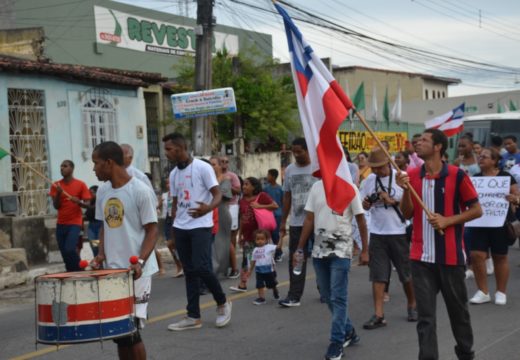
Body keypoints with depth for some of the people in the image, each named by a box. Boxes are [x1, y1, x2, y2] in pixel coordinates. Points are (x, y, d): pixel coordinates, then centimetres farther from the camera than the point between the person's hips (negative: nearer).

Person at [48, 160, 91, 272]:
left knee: (70, 249, -18)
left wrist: (78, 202, -24)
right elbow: (56, 206, 1)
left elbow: (87, 204, -4)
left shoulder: (81, 185, -3)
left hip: (75, 223, -4)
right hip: (61, 224, 4)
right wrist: (58, 193, -15)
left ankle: (79, 272, -2)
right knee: (64, 252, 5)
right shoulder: (56, 185, 6)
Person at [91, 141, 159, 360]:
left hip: (136, 272, -6)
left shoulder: (140, 191, -11)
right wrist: (101, 255, 2)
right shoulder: (103, 194, 9)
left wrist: (140, 261, -23)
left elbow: (152, 229, -10)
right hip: (112, 271, 7)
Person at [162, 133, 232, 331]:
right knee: (189, 271, 7)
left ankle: (222, 303, 9)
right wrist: (173, 225, 15)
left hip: (200, 226, -6)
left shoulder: (202, 168, -8)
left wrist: (207, 208, -31)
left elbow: (218, 195, -11)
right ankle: (193, 316, 12)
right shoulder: (173, 174, 11)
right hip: (180, 228, 6)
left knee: (201, 268, -14)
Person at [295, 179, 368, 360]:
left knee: (338, 297, -5)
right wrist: (300, 249, 6)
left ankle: (337, 341, 3)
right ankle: (348, 331, 29)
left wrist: (365, 250, -3)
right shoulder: (316, 187, 6)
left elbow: (360, 219, -2)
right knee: (327, 296, 12)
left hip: (341, 251, -5)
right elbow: (309, 219, 9)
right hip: (319, 250, 5)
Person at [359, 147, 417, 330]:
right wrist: (366, 203, -10)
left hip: (399, 232, -3)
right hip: (377, 234, 3)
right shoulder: (369, 180, 5)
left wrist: (392, 201, -19)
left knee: (406, 273, 11)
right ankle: (378, 315, 5)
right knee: (377, 275, 1)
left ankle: (412, 306, 32)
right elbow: (364, 205, 13)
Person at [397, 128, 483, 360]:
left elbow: (476, 210, -3)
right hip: (421, 257, 2)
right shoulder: (412, 176, 3)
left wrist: (448, 220, -15)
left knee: (458, 310, 15)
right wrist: (406, 190, -12)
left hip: (450, 256, -2)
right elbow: (407, 214, 5)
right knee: (425, 315, 1)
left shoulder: (456, 175, -8)